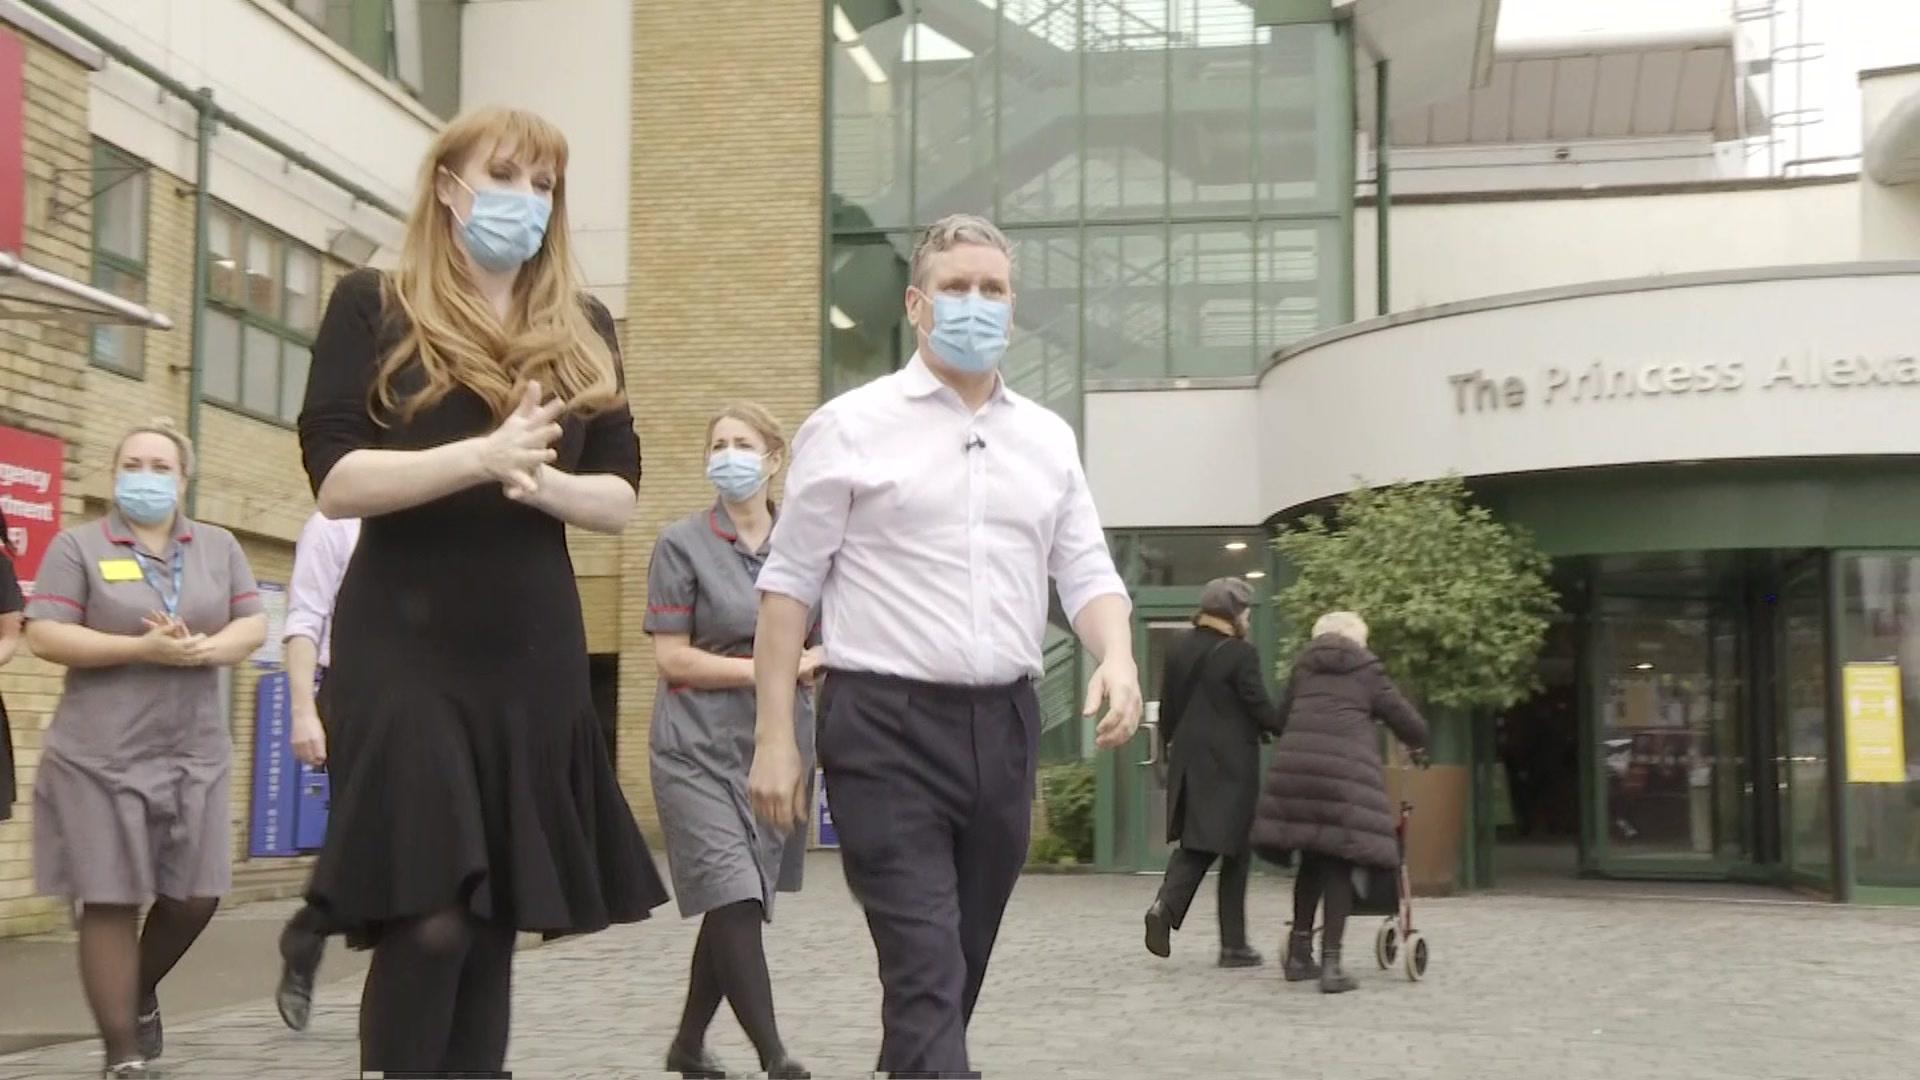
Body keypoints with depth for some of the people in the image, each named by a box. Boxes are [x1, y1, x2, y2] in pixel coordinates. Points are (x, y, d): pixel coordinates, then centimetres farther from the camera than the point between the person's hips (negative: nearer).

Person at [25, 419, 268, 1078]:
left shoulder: (220, 547, 12)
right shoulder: (79, 546, 1)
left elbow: (253, 627, 8)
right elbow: (43, 635, -8)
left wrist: (205, 649, -14)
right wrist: (143, 649, -18)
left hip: (194, 754, 4)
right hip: (101, 757, -3)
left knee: (196, 894, 4)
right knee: (111, 901, -2)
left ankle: (142, 993, 34)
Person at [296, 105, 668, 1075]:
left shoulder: (582, 332, 14)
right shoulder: (373, 307, 2)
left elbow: (621, 499, 9)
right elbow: (336, 480, -9)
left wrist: (543, 482, -12)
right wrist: (482, 457, -22)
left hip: (534, 655, 4)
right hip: (406, 650, -4)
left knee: (495, 921, 6)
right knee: (428, 919, -12)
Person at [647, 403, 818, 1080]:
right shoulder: (682, 544, -3)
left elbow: (824, 642, 18)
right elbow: (672, 659, -7)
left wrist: (821, 662, -7)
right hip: (702, 750, -4)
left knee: (739, 905, 10)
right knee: (734, 900, -14)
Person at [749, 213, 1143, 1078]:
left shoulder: (1048, 439, 13)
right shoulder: (850, 427, 0)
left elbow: (1087, 573, 12)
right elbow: (789, 586, -1)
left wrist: (1117, 659, -10)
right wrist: (775, 736, -7)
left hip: (1004, 725, 5)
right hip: (886, 725, -5)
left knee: (960, 970, 13)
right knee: (926, 975, -11)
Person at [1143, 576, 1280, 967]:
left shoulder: (1180, 650, 8)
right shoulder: (1240, 653, -12)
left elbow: (1167, 710, 12)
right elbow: (1261, 709, -14)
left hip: (1187, 763, 6)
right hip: (1231, 765, -6)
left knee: (1194, 844, 14)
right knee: (1234, 851, 3)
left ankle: (1166, 906, -12)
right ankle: (1233, 946, 7)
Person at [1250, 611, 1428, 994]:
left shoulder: (1303, 669, 23)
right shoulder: (1368, 672, 15)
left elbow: (1282, 716, 27)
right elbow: (1410, 722, 15)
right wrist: (1417, 745, 37)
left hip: (1295, 765, 3)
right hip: (1347, 770, -3)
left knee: (1311, 859, 16)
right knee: (1338, 863, 0)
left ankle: (1299, 953, 21)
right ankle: (1330, 962, -5)